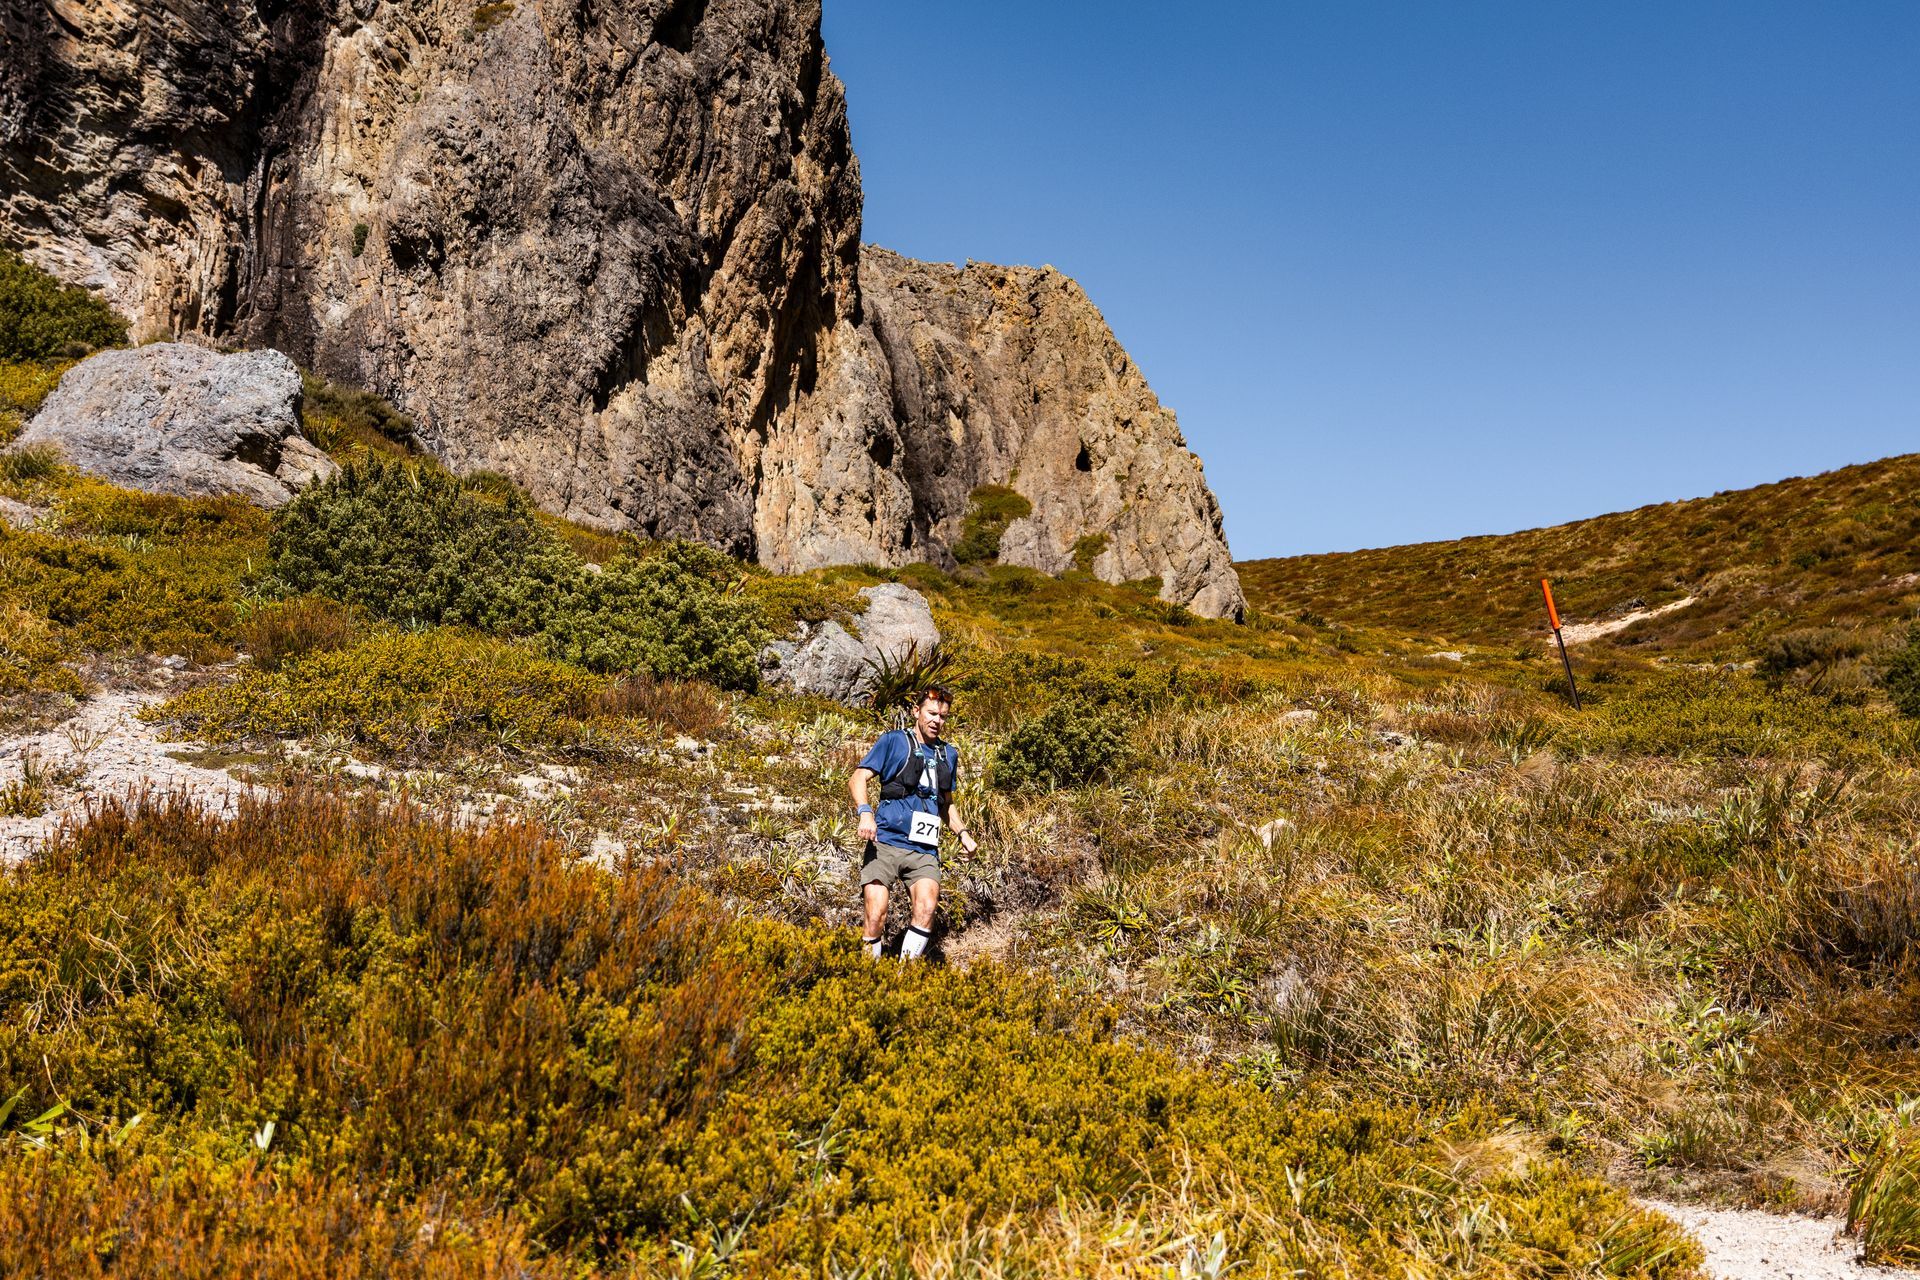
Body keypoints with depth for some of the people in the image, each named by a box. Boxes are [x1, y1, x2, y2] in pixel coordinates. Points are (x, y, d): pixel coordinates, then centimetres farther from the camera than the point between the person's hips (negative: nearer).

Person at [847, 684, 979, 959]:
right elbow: (858, 778, -2)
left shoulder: (948, 754, 21)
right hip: (885, 844, -3)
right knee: (876, 917, -14)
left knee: (926, 910, -21)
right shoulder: (894, 740, 7)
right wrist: (865, 812, -20)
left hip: (924, 851, 3)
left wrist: (962, 832, 15)